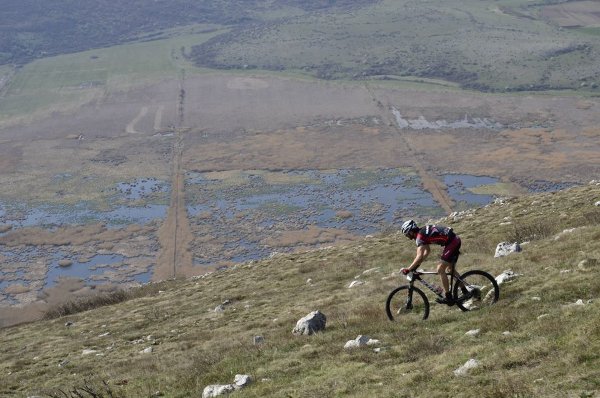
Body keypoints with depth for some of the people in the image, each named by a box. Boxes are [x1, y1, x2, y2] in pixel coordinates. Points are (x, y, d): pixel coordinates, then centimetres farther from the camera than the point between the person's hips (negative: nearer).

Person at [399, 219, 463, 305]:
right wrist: (416, 265, 18)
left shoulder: (420, 236, -14)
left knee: (440, 270, -5)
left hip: (452, 243, -10)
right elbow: (427, 251, 23)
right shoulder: (423, 232, 14)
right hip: (456, 240, 10)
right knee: (451, 269, 23)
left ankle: (448, 298, -1)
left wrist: (408, 269, -22)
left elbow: (419, 257, -25)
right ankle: (465, 292, 32)